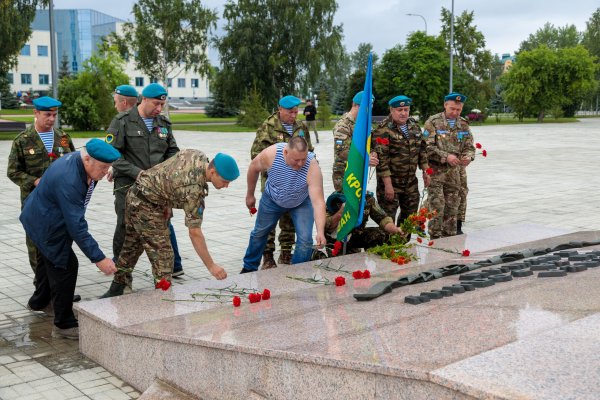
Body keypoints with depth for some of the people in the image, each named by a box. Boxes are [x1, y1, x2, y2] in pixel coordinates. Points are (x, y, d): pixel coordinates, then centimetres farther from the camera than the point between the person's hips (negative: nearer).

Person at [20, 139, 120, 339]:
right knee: (65, 266, -10)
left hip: (42, 217, 10)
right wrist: (99, 258, -37)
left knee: (50, 260, 27)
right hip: (46, 224, -10)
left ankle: (39, 301, 50)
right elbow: (76, 226, -38)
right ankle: (64, 324, 0)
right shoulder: (68, 181, -38)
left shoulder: (79, 159, -10)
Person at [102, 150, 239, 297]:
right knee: (163, 255, -5)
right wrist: (211, 266, -24)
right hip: (146, 207, -10)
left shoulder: (198, 155, -7)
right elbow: (194, 233, -28)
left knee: (131, 248, 22)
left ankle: (117, 289, 37)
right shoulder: (194, 189, -30)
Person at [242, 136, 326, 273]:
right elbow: (254, 168, -12)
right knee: (259, 232, 17)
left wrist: (320, 232, -51)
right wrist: (250, 195, -1)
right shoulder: (271, 154, -34)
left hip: (302, 203, -2)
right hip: (272, 199, 2)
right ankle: (249, 267, 41)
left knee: (305, 240, -14)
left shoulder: (312, 167, -38)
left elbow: (318, 202, -41)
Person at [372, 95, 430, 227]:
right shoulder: (383, 130, -16)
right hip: (390, 181, -7)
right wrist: (387, 184, -23)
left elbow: (422, 149, 17)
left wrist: (425, 171, 12)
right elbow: (381, 158, -20)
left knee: (410, 215, 16)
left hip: (411, 181, 7)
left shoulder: (414, 125, 8)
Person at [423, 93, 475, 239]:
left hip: (454, 172, 5)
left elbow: (469, 146, 11)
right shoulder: (433, 122, -7)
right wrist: (446, 156, -23)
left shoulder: (463, 124, 9)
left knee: (452, 208, 10)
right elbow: (428, 147, -14)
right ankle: (436, 239, 1)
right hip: (435, 171, -5)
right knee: (437, 207, -10)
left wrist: (468, 156, -12)